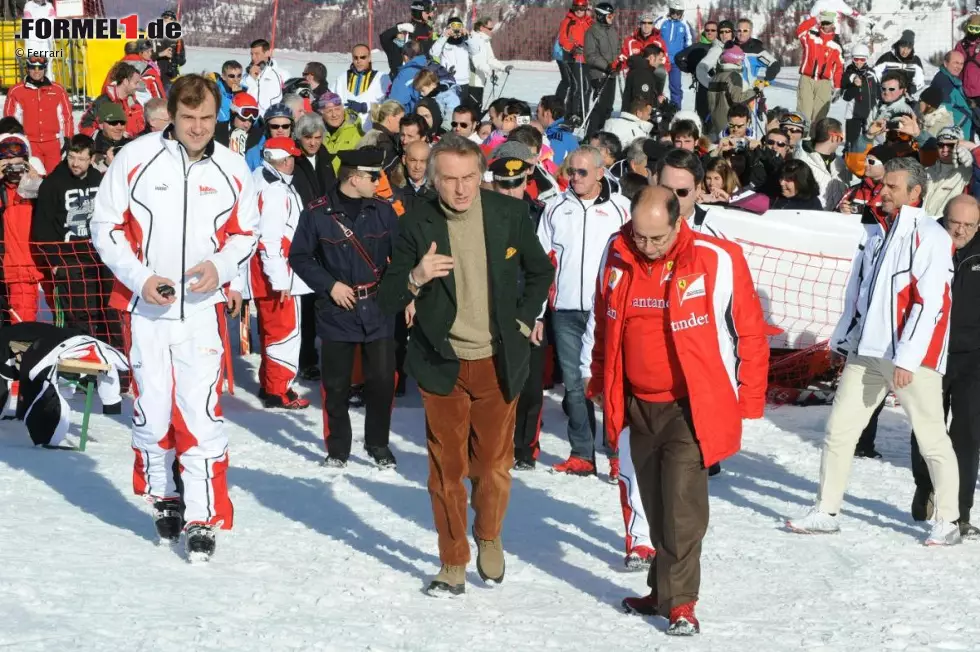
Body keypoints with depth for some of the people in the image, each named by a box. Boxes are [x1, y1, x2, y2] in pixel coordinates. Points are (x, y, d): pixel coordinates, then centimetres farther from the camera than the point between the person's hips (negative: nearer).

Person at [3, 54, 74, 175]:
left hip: (53, 142, 1)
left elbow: (67, 115, 11)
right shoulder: (16, 91, 1)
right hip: (29, 143, -1)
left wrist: (68, 139, 7)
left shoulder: (58, 89, 5)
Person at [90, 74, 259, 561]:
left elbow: (245, 232, 12)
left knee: (201, 411, -9)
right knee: (151, 407, 9)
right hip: (144, 306, 0)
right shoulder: (136, 158, -5)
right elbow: (106, 225, 0)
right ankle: (162, 496, 32)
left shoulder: (231, 169, 1)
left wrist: (221, 266, -9)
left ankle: (203, 517, -2)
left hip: (203, 307, 0)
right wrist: (139, 278, -12)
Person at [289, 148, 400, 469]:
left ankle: (378, 444, 21)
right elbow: (299, 257, -1)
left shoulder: (383, 211, 2)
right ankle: (337, 448, 20)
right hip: (337, 312, -2)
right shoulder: (317, 214, -7)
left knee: (382, 380, 3)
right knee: (336, 384, 5)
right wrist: (329, 285, -10)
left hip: (379, 312, 2)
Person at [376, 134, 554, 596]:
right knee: (446, 468, 4)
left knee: (494, 462, 7)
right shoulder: (416, 225, -9)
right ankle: (453, 563, 18)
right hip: (442, 365, -1)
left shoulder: (510, 214, -5)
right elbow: (387, 301, -8)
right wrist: (415, 278, -27)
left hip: (498, 363, 1)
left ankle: (490, 539, 33)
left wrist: (524, 319, 5)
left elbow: (541, 272, 13)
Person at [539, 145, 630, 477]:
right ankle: (581, 455, 11)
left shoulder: (620, 207, 4)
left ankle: (619, 455, 2)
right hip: (565, 312, 3)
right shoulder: (555, 207, 11)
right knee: (574, 384, 5)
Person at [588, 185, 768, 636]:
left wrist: (747, 401, -4)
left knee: (682, 502, -11)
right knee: (655, 505, 12)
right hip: (638, 404, 5)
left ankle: (679, 602, -4)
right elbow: (602, 323, 14)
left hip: (691, 407, -5)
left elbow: (750, 331, -6)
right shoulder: (616, 254, -1)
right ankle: (663, 590, 24)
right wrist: (598, 383, 18)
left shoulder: (718, 260, -15)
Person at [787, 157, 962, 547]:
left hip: (912, 358, -7)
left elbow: (929, 303, -14)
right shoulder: (876, 234, 15)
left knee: (931, 439, 0)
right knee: (839, 429, 5)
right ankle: (825, 513, 13)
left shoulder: (931, 236, -8)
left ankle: (947, 521, 12)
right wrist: (843, 340, 16)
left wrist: (907, 359, -18)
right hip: (865, 353, 7)